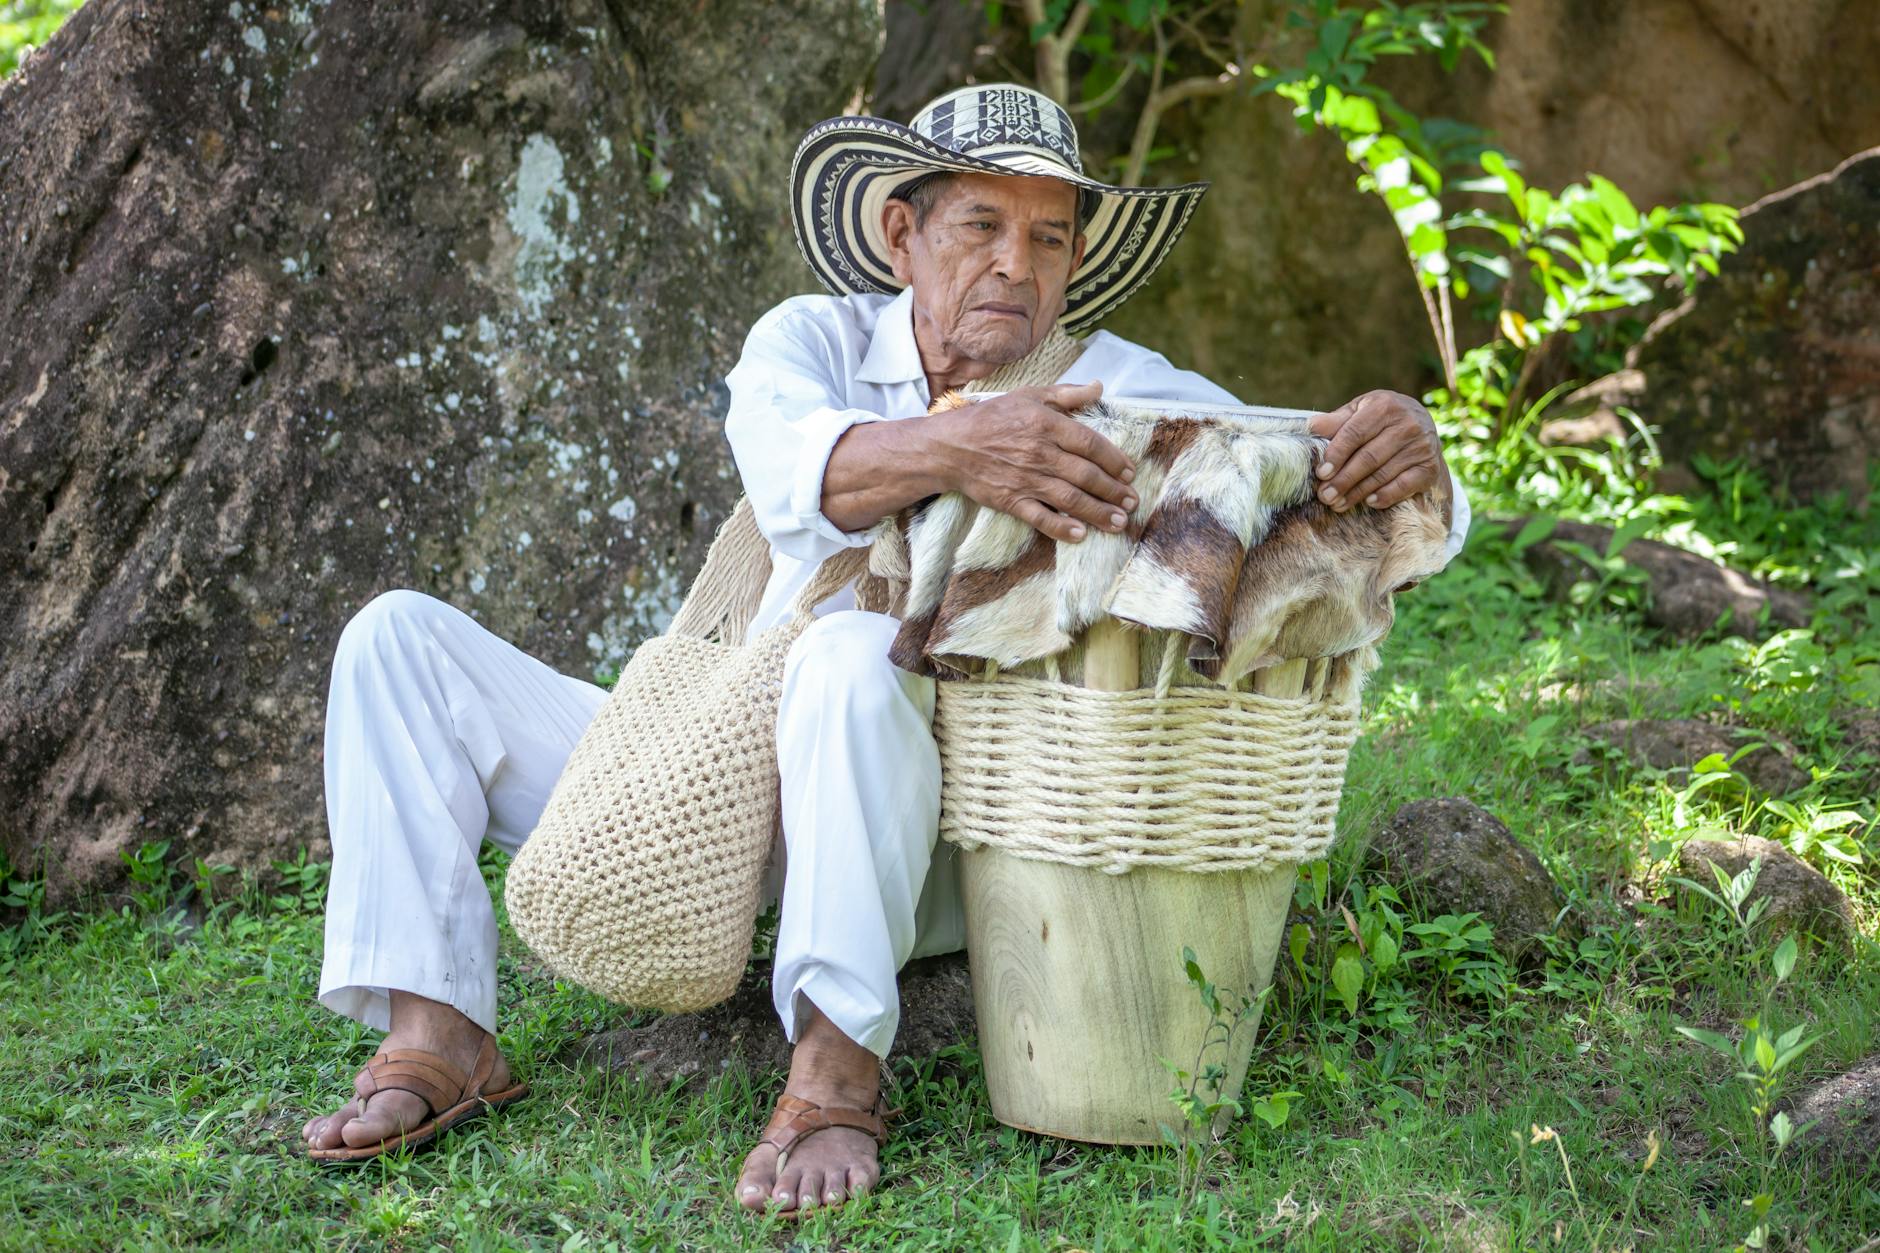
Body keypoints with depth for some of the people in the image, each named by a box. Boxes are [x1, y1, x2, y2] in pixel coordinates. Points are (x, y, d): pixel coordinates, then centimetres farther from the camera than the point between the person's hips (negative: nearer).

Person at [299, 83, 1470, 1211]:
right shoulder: (814, 340, 1)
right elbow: (794, 471, -25)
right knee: (401, 637, -5)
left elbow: (1412, 533, -11)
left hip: (924, 858, -3)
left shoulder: (1128, 400, -4)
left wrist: (1398, 440, -36)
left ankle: (836, 1073, -34)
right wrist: (954, 448, -47)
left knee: (853, 654, -36)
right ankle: (438, 1037, -16)